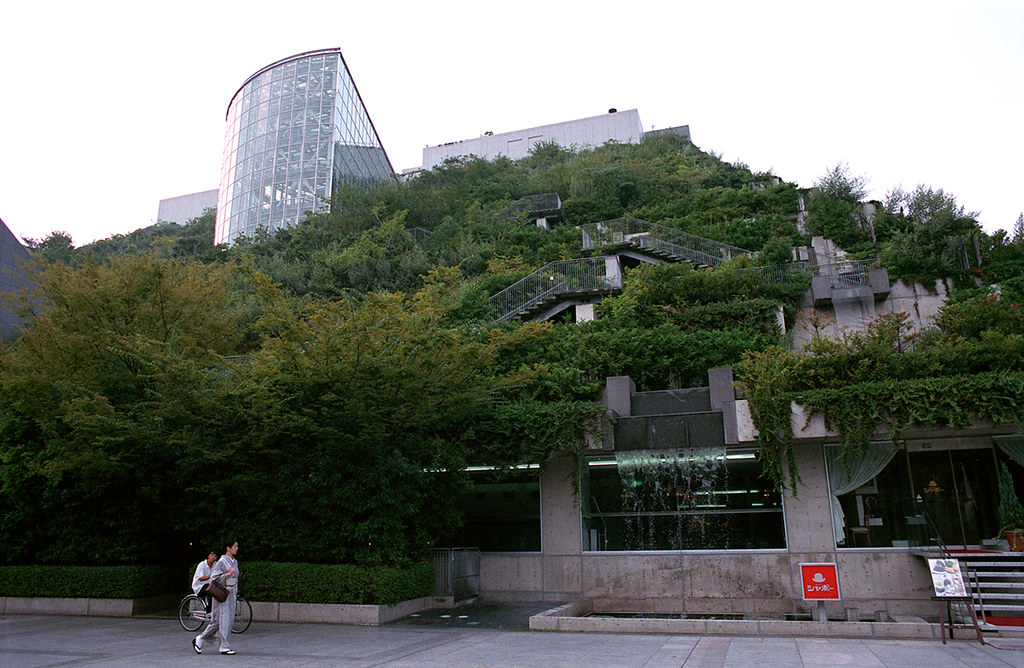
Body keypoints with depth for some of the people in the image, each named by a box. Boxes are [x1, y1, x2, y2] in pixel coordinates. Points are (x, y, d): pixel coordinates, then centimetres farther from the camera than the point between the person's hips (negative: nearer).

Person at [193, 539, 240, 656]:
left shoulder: (234, 562, 13)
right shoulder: (221, 561, -11)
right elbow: (214, 578, -14)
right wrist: (228, 574, -20)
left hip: (231, 593, 8)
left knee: (230, 619, 7)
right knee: (223, 618, -6)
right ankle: (224, 646, 0)